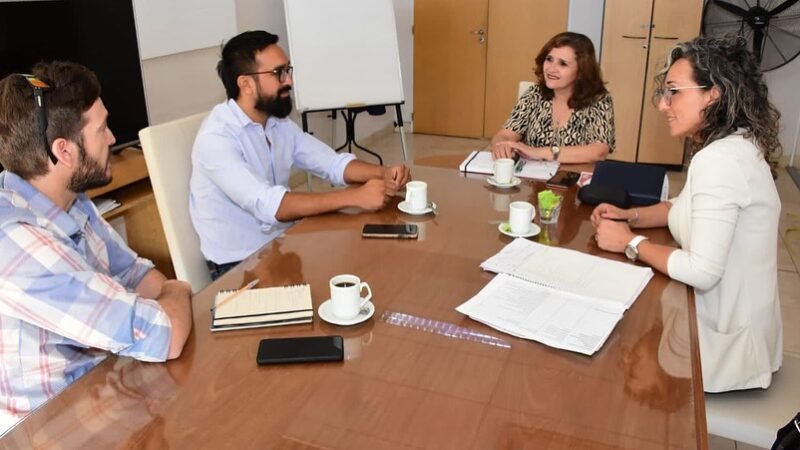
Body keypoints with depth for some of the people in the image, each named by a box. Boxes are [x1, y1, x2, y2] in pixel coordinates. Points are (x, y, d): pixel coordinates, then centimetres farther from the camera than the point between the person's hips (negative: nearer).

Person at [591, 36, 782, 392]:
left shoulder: (719, 160, -27)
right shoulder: (735, 145, 3)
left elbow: (702, 272, -31)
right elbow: (686, 206, 17)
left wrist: (630, 243, -17)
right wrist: (630, 216, -1)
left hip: (725, 341, -8)